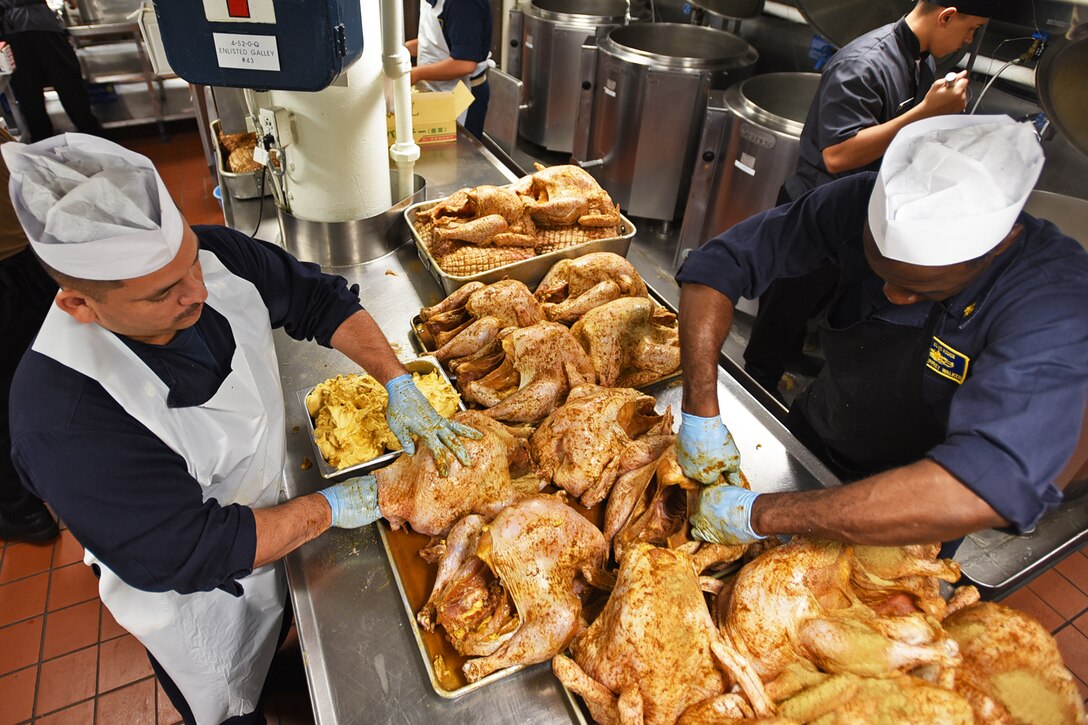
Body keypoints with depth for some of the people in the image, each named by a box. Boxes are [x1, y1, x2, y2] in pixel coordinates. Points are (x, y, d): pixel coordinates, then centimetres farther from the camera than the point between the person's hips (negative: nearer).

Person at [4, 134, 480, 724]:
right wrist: (333, 508, -27)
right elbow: (187, 555, -34)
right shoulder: (63, 417, -40)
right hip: (195, 593, -6)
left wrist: (400, 386, -21)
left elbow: (318, 298, -11)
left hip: (263, 508, 6)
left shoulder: (215, 258, -25)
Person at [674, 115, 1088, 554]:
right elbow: (719, 264, -23)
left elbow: (990, 489, -49)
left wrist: (760, 515, -50)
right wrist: (701, 412, -35)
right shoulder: (865, 203, -27)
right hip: (807, 439, 3)